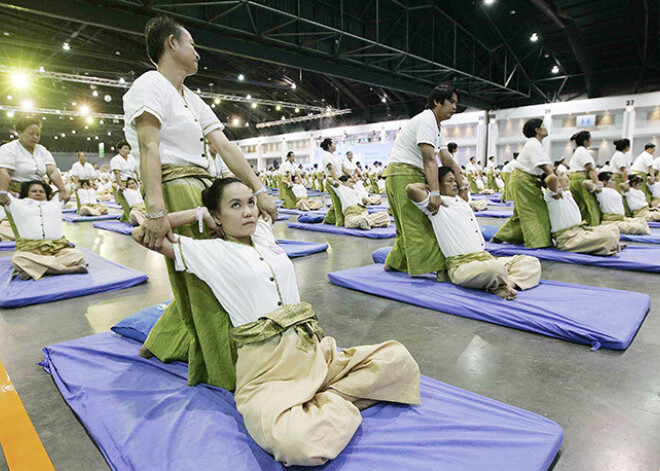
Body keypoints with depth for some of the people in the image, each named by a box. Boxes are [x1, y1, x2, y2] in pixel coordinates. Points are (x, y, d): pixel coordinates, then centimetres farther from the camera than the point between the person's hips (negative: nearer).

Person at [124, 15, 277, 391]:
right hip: (176, 192, -9)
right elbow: (149, 148, -17)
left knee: (201, 282, 12)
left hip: (207, 191, 9)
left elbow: (226, 147, 12)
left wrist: (260, 190, 2)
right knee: (204, 285, -4)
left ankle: (164, 343, 35)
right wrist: (156, 210, -28)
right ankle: (223, 373, 11)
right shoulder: (150, 85, -3)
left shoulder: (192, 99, 22)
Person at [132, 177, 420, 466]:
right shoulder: (209, 252, 5)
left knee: (398, 358, -9)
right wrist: (199, 214, 7)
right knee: (295, 444, -35)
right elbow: (141, 233, 3)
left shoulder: (265, 234, 19)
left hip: (314, 352, 6)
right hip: (266, 371, -6)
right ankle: (340, 408, -7)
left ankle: (325, 402, -9)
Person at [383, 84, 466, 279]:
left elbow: (448, 161, 16)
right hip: (403, 174, -11)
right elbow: (429, 159, -24)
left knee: (411, 225, 13)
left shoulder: (436, 127, 20)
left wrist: (462, 186, 9)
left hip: (414, 176, 11)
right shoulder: (426, 120, -12)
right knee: (419, 224, -10)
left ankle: (394, 262, 23)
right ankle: (438, 268, -9)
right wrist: (435, 193, -30)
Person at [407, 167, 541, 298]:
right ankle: (498, 284, -8)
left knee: (532, 262, -1)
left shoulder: (461, 200, 23)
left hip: (486, 258, 9)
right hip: (461, 265, -9)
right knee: (496, 269, -39)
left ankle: (509, 283, -25)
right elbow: (411, 188, -14)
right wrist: (430, 187, 5)